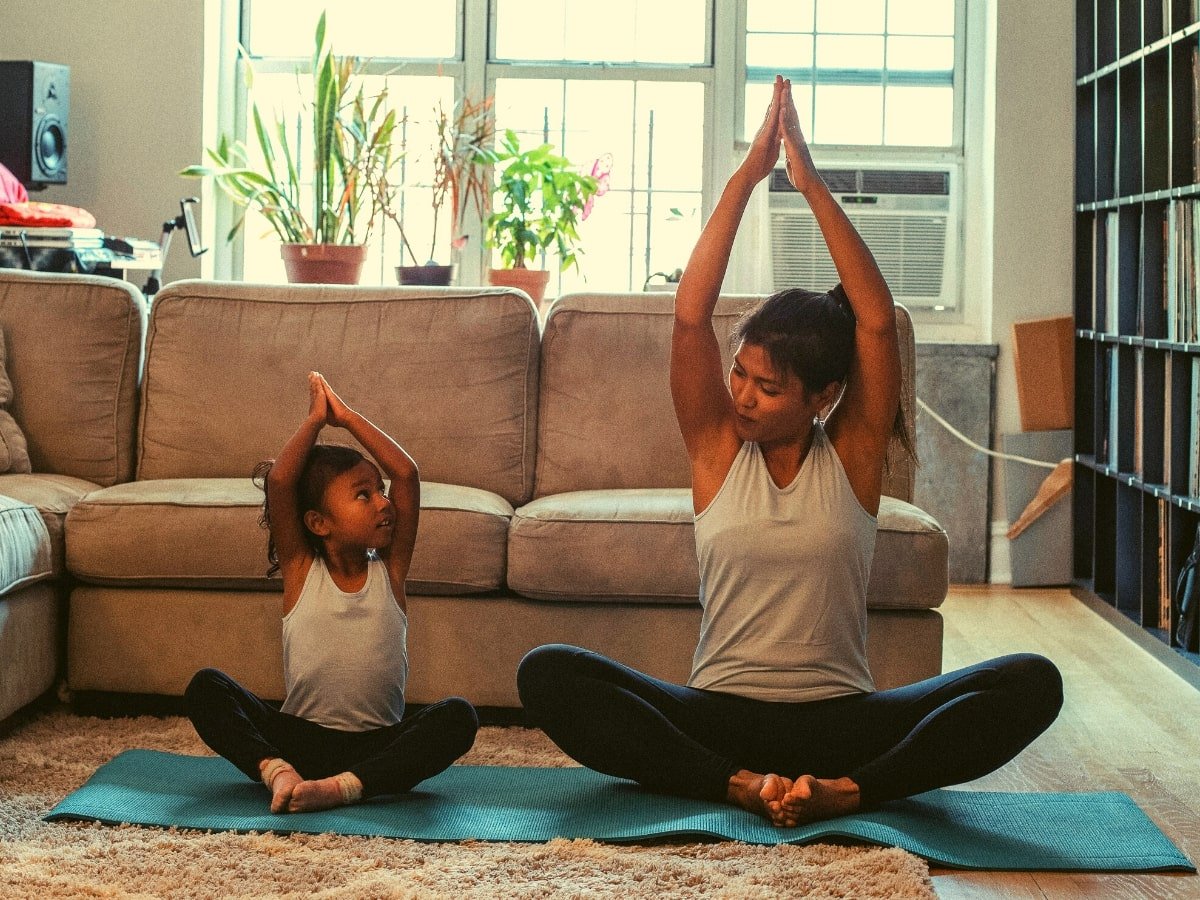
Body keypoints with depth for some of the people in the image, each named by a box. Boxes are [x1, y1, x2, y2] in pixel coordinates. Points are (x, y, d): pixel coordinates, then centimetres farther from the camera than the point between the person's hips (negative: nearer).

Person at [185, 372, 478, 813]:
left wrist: (346, 417, -1)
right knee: (205, 688, -19)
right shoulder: (300, 570, 2)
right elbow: (279, 481, -11)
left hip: (376, 745, 0)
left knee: (458, 716, -28)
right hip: (298, 737, 0)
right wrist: (316, 418, -3)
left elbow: (406, 474, -5)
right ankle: (278, 773, -36)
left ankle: (342, 786, -37)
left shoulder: (390, 570, 5)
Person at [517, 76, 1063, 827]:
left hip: (840, 720, 0)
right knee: (547, 674, -25)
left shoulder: (853, 455, 3)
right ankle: (738, 786, -29)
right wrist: (745, 179, -11)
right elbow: (691, 314, -7)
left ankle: (847, 792, -28)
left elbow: (878, 321, -10)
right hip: (721, 714, 1)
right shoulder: (717, 447, 4)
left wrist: (814, 185, -13)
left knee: (1033, 683, -24)